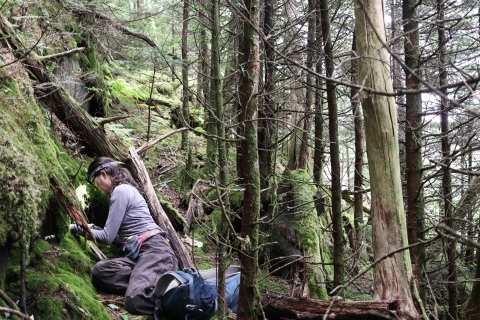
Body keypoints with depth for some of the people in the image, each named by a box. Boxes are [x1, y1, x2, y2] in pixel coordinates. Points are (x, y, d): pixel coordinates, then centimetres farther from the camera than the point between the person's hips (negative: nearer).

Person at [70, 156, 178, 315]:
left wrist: (78, 229, 8)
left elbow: (108, 237, -4)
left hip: (154, 250, -9)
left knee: (136, 300, -34)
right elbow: (116, 235, 26)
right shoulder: (124, 189, 26)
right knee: (99, 270, -18)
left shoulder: (121, 191, -4)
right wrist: (92, 227, 27)